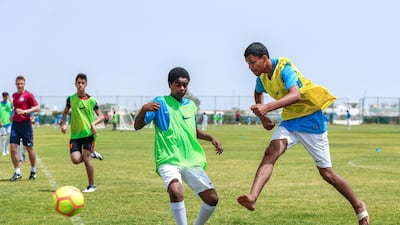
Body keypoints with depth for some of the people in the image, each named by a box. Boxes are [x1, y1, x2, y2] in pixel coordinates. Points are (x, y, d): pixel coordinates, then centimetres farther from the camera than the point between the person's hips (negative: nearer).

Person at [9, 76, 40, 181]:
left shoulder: (28, 95, -6)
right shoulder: (14, 95, 14)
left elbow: (37, 107, -12)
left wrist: (25, 111, -22)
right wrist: (13, 115, 16)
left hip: (25, 124, -6)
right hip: (15, 124, 6)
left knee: (29, 148, 3)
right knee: (12, 148, -5)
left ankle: (33, 171, 21)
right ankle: (17, 173, 2)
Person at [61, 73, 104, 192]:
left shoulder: (91, 100, -3)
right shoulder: (71, 99, 3)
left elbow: (101, 116, 1)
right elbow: (65, 112, 19)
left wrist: (93, 123, -18)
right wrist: (64, 123, 1)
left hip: (88, 133, -3)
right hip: (75, 134, 3)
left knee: (86, 158, -10)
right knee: (75, 159, -12)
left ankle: (91, 185, 5)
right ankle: (92, 154, 20)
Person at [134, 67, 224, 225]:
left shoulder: (191, 105, 13)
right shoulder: (161, 103, -3)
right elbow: (137, 126, -9)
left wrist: (211, 138, 12)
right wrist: (144, 109, -29)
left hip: (192, 161, 5)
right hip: (168, 161, -5)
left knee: (212, 198, -2)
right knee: (176, 191, -34)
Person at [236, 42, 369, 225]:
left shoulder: (284, 68, -22)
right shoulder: (262, 76, 3)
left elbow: (296, 95, -40)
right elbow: (258, 93, 28)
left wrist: (268, 107, -51)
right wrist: (262, 117, 16)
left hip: (310, 119, -6)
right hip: (290, 121, 6)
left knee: (326, 172, 0)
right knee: (271, 152, -23)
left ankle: (358, 206, 20)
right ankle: (252, 197, -39)